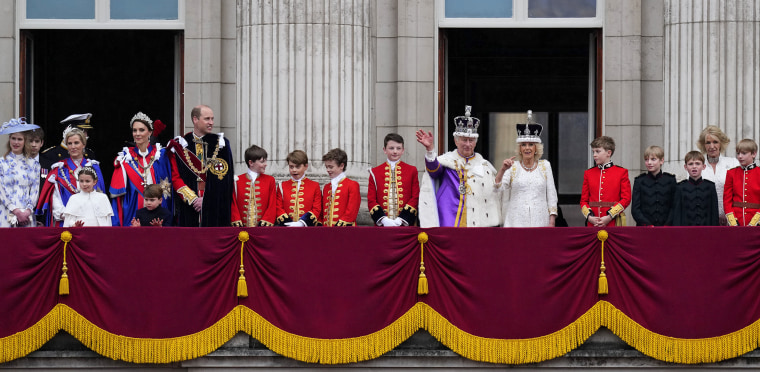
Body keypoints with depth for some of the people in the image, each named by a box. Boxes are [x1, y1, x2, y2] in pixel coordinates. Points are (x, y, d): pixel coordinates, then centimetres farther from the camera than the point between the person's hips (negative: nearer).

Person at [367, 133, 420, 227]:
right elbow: (371, 200, 6)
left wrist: (401, 219, -9)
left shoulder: (412, 171, 8)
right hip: (382, 225, 0)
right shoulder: (375, 172, 9)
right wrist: (383, 219, -10)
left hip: (406, 225, 0)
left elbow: (415, 198, 3)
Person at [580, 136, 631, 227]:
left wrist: (609, 217, -12)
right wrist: (589, 217, -8)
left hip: (613, 223, -2)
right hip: (593, 223, 2)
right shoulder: (588, 173, 12)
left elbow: (626, 199, -2)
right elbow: (584, 200, 11)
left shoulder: (621, 172, 4)